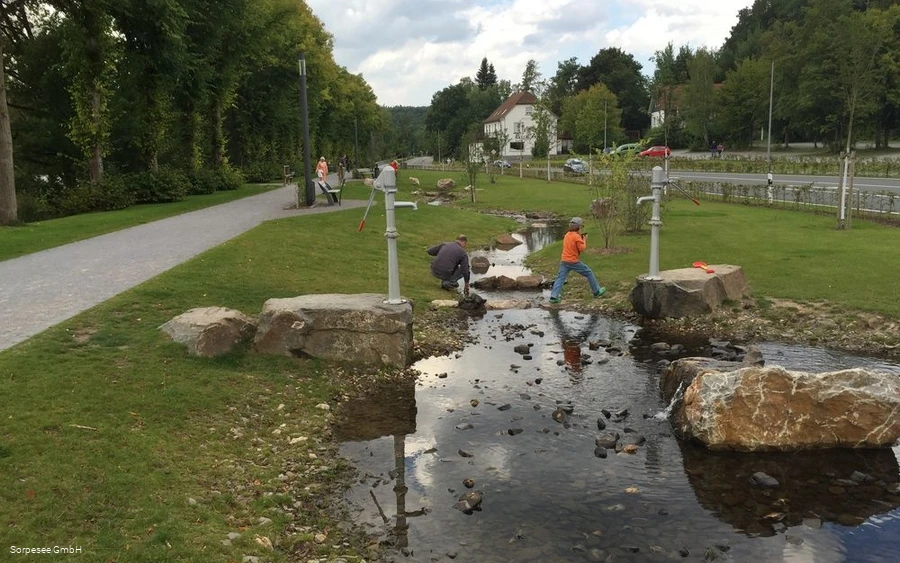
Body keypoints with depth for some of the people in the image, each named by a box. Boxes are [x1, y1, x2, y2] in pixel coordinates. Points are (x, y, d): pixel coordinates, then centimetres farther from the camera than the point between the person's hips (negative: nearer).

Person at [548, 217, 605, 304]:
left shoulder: (567, 235, 12)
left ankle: (553, 296, -14)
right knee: (589, 273, 11)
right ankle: (596, 291, 21)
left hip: (564, 261, 6)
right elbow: (582, 248, -14)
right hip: (574, 261, -6)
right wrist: (584, 239, 0)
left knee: (560, 278, -1)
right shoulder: (577, 236, -12)